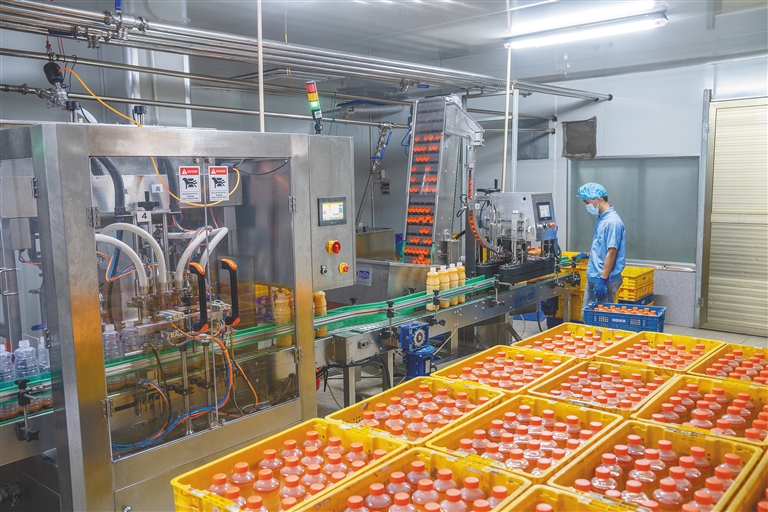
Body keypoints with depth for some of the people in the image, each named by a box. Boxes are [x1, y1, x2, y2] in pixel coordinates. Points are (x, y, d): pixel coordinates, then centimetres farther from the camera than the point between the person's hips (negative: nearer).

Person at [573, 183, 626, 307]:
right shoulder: (601, 219, 11)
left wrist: (603, 280, -23)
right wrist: (587, 255, 29)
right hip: (593, 277, 9)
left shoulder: (612, 221, -18)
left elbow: (611, 252, -22)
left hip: (605, 279, -9)